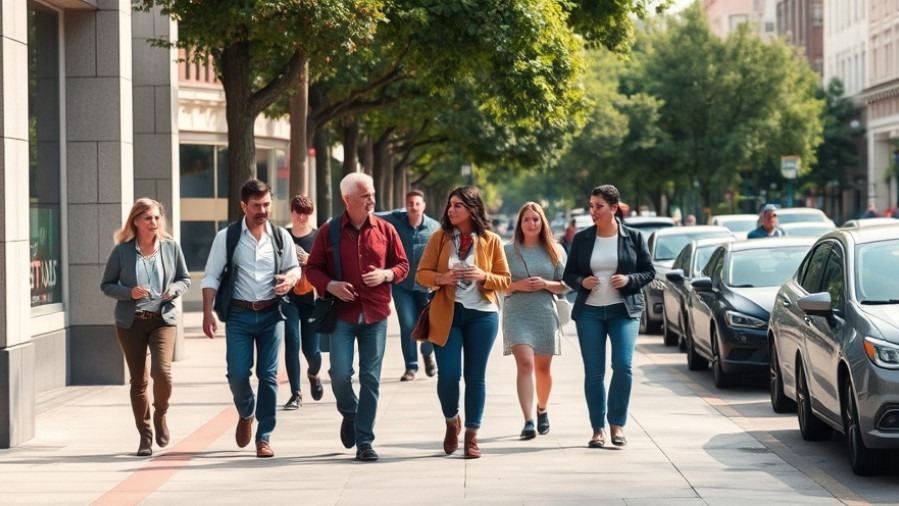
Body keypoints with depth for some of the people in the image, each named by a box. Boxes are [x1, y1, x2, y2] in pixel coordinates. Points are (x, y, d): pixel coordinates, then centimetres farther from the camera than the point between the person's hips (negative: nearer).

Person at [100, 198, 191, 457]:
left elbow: (185, 278, 13)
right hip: (130, 322, 0)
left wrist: (174, 289, -8)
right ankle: (145, 436, 18)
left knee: (162, 371, -20)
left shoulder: (171, 247, 2)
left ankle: (160, 415, 11)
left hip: (163, 319, 0)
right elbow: (106, 285, 3)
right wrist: (129, 292, -15)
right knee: (138, 380, 5)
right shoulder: (122, 251, -3)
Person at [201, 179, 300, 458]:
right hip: (239, 315, -1)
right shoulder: (226, 237, -2)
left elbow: (294, 267, 16)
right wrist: (208, 313, -10)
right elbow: (211, 277, 0)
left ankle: (264, 437, 9)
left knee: (268, 375, 0)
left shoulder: (281, 236, 4)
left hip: (271, 314, 1)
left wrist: (291, 278, -9)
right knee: (237, 374, -5)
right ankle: (246, 414, 27)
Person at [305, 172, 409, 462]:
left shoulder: (385, 230, 5)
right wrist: (330, 285, -12)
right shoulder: (329, 231, 1)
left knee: (370, 379, 0)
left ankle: (364, 443, 6)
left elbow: (402, 265, 12)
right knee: (340, 373, -10)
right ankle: (349, 414, 22)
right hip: (342, 313, -1)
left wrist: (385, 275, -9)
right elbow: (313, 268, 6)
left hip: (376, 315, 1)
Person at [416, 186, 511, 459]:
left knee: (475, 376, 3)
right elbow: (422, 273, 3)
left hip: (482, 315, 0)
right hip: (446, 314, 0)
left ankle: (472, 435, 12)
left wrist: (483, 276, -16)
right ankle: (452, 421, 21)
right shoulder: (439, 238, 3)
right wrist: (442, 278, -17)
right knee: (448, 374, -7)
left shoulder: (491, 241, 1)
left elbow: (506, 281, 3)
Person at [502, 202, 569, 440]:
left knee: (542, 368, 13)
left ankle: (542, 410, 40)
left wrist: (546, 284, -12)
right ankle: (528, 421, -23)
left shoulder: (554, 250, 6)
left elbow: (565, 285, 6)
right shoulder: (508, 251, 4)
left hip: (545, 314, 2)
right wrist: (517, 285, -12)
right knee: (525, 364, -17)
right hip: (517, 314, -2)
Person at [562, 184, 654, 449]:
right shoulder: (582, 239, 5)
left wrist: (629, 280, -14)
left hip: (624, 310, -2)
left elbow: (649, 271, 5)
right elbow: (568, 274, 10)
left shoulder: (633, 237, 1)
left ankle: (617, 424, 2)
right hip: (589, 311, 2)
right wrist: (581, 282, -11)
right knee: (594, 372, 0)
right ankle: (598, 429, 8)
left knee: (623, 365, -14)